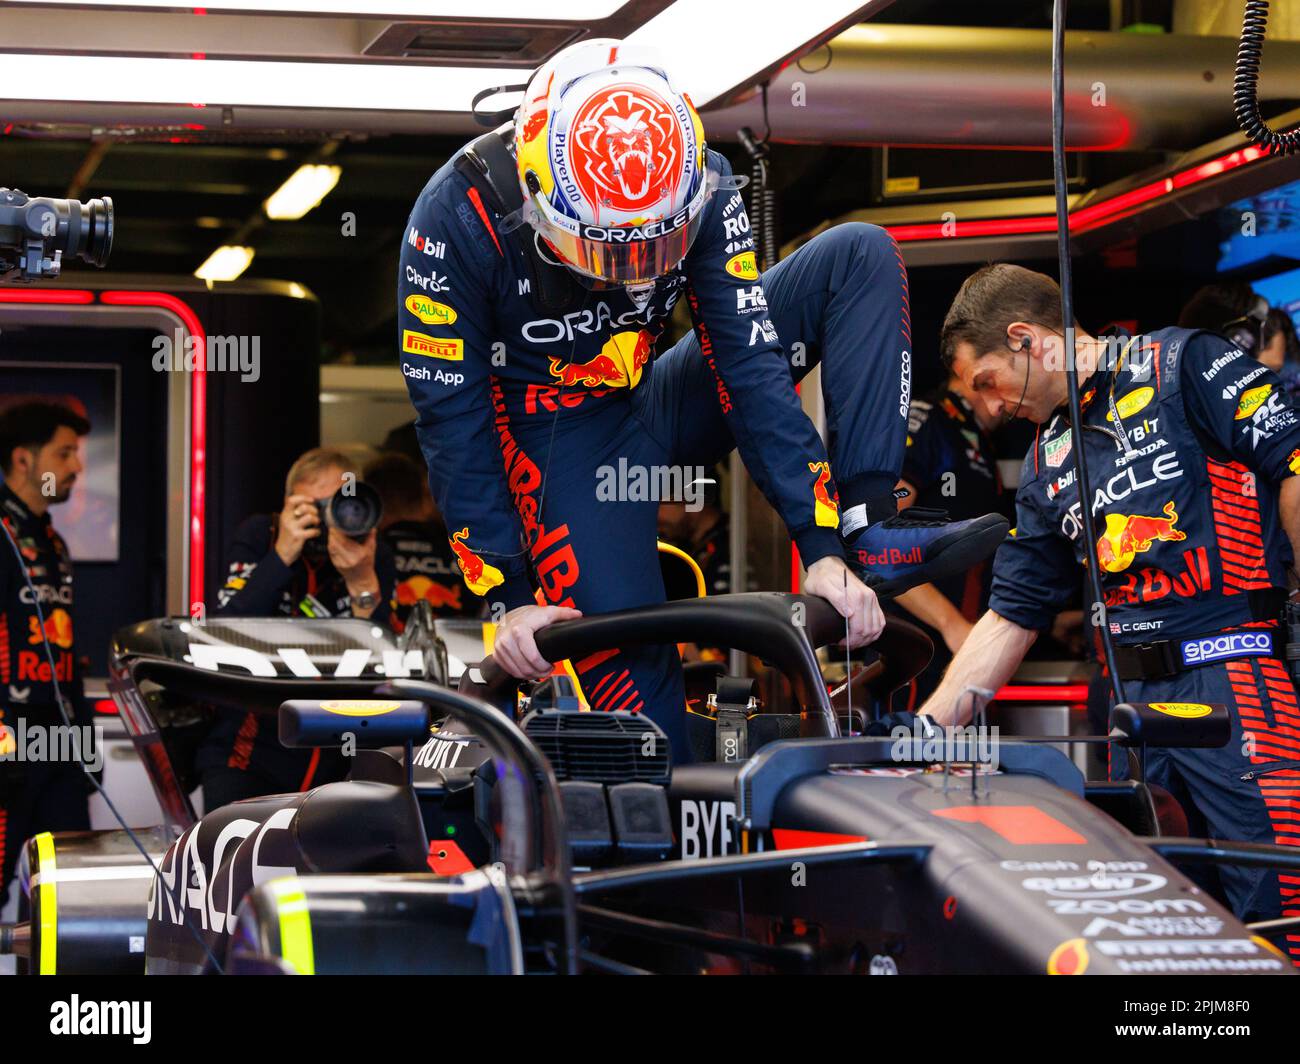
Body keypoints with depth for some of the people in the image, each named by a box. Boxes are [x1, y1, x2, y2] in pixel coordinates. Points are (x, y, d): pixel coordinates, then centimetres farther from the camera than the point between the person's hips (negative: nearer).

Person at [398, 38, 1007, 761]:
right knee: (626, 662, -26)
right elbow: (452, 419, -20)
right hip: (563, 439, -4)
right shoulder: (458, 218, -27)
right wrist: (507, 600, -23)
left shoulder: (699, 188, -20)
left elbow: (750, 367, -19)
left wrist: (820, 546, -26)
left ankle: (865, 534, -21)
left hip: (659, 399, 4)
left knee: (860, 255, -10)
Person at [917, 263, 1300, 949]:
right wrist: (921, 732, 16)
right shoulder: (1048, 462, 21)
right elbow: (1010, 618, 22)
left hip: (1231, 676, -6)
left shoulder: (1180, 366, 2)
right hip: (1132, 700, 7)